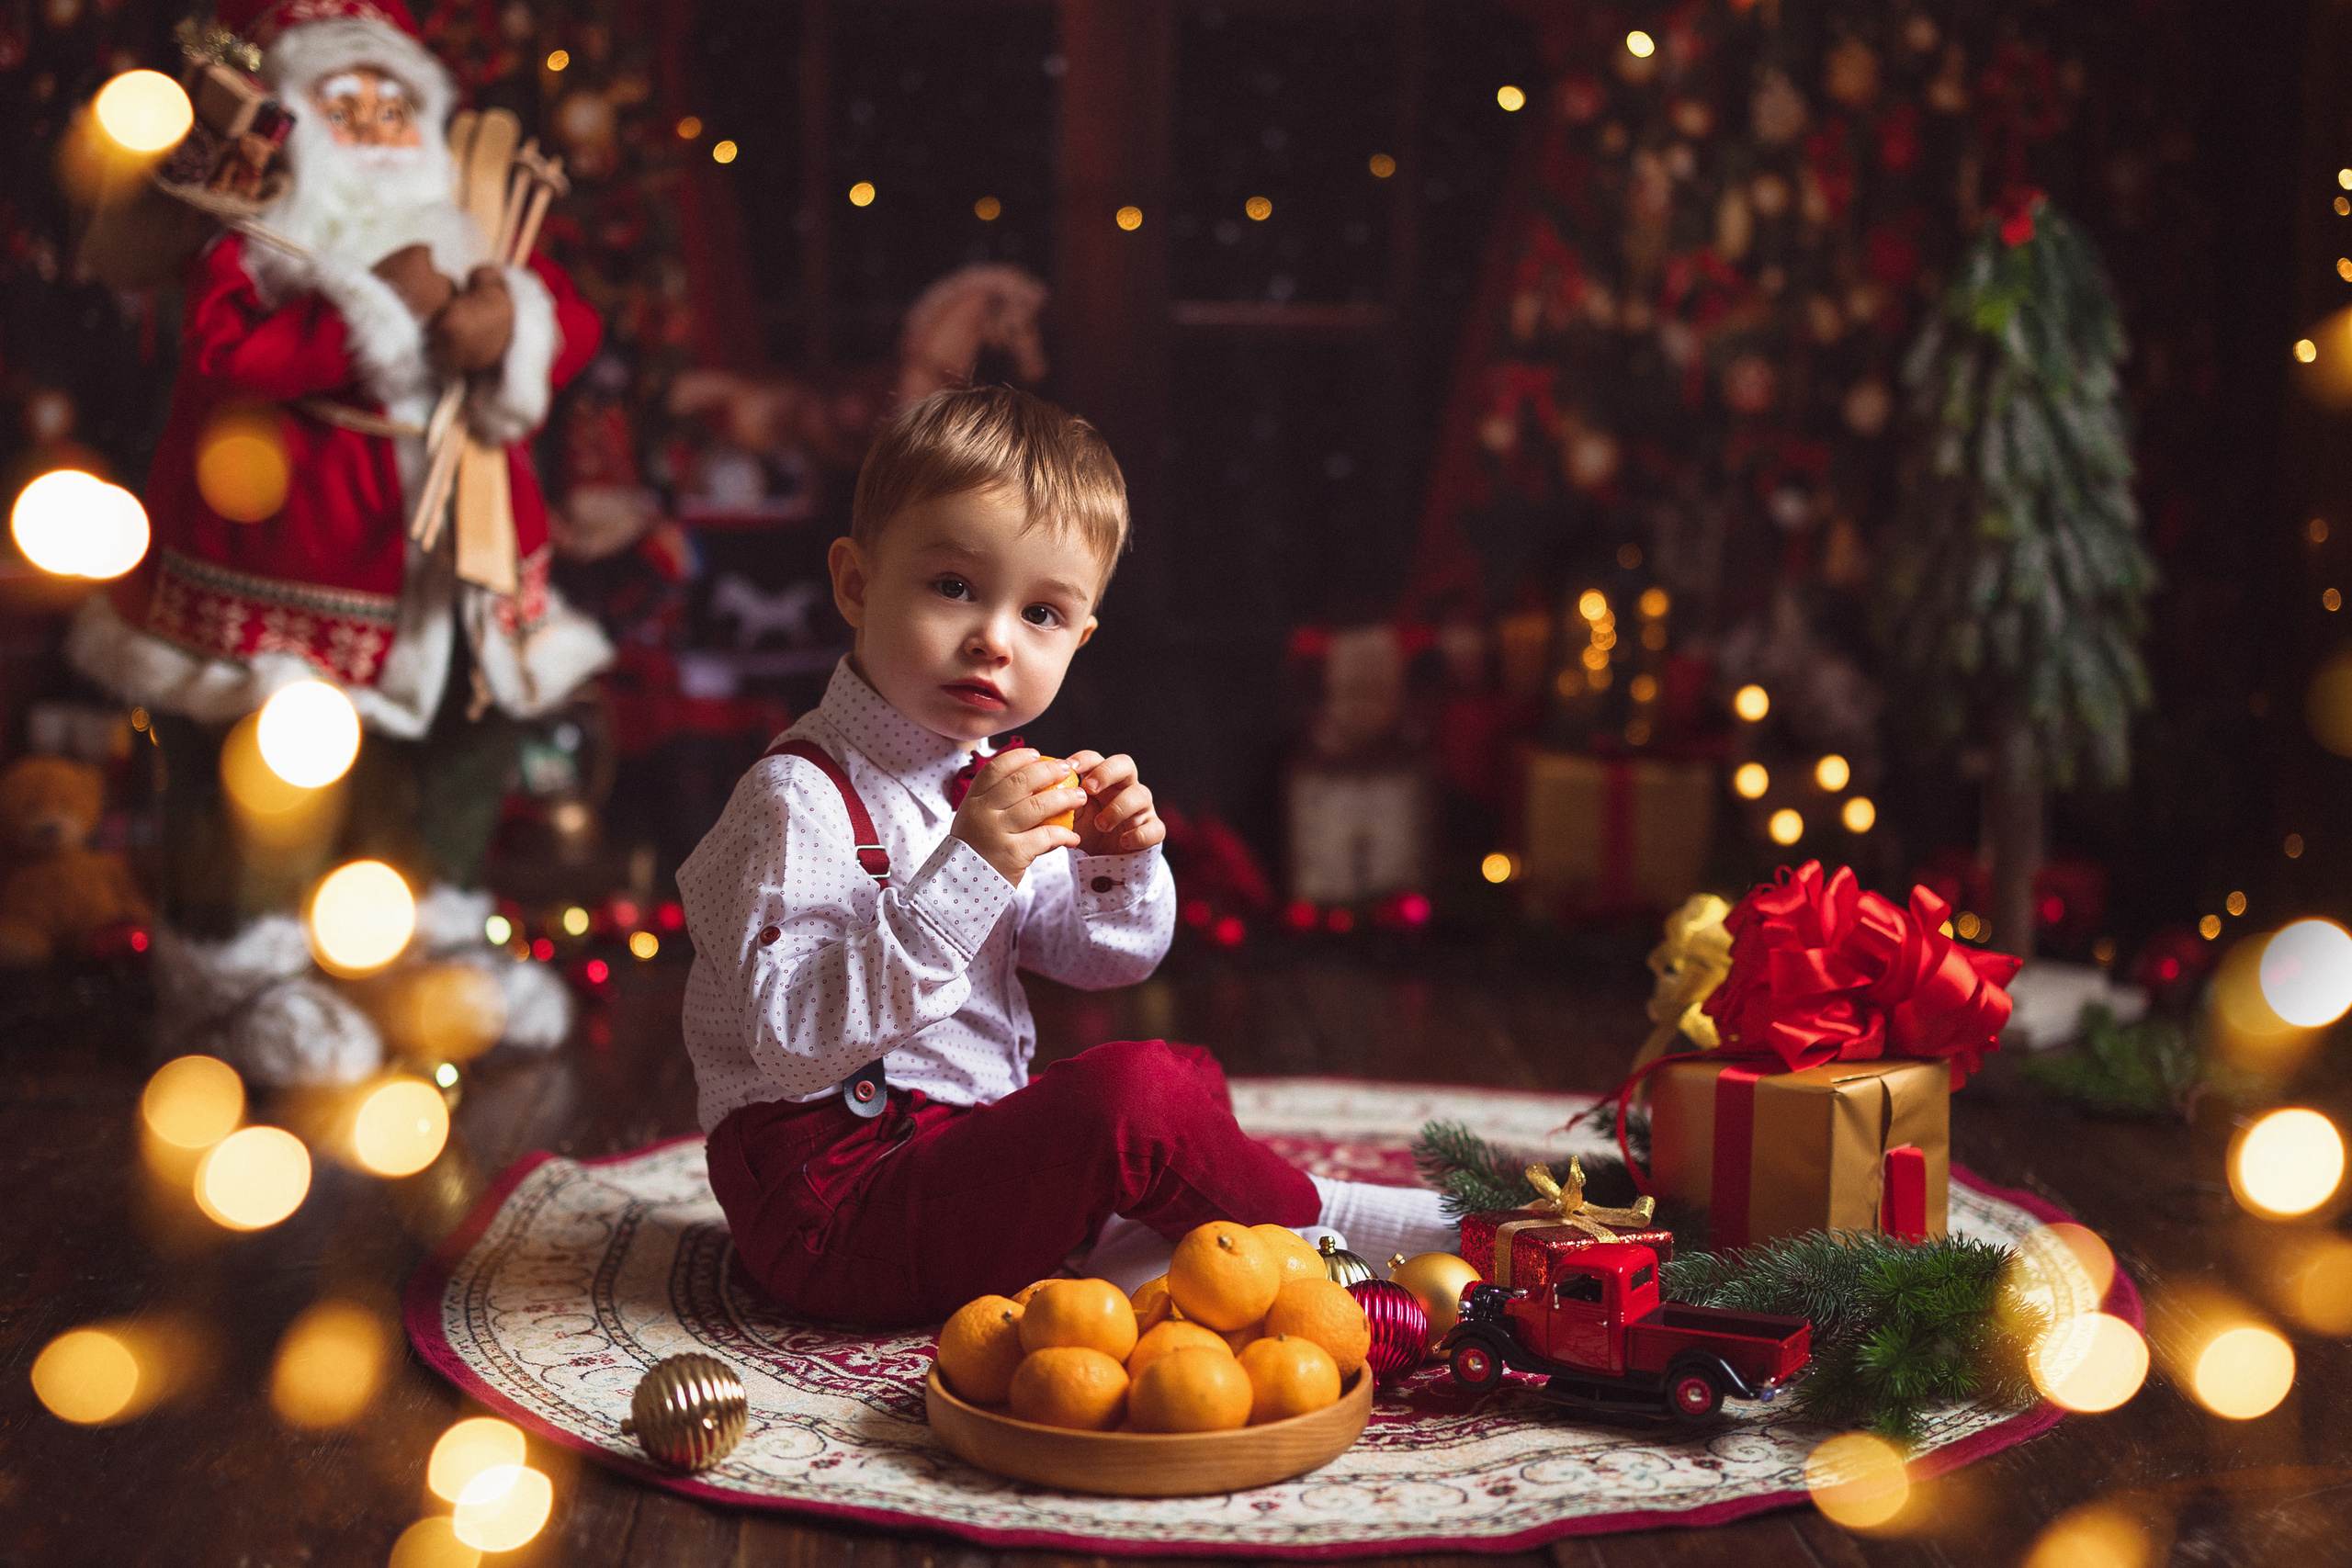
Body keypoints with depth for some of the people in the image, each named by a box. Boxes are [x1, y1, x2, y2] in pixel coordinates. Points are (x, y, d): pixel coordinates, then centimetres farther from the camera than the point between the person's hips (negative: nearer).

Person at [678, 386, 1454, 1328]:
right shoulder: (798, 800, -18)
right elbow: (797, 1038, -28)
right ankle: (1323, 1224, 0)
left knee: (1189, 1072, 17)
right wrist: (963, 876, -34)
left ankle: (1124, 1251, -11)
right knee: (1136, 1096, -23)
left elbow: (1103, 959, 16)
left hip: (960, 1141, 10)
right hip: (832, 1205, -10)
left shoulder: (994, 781, 9)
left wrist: (1120, 863, -7)